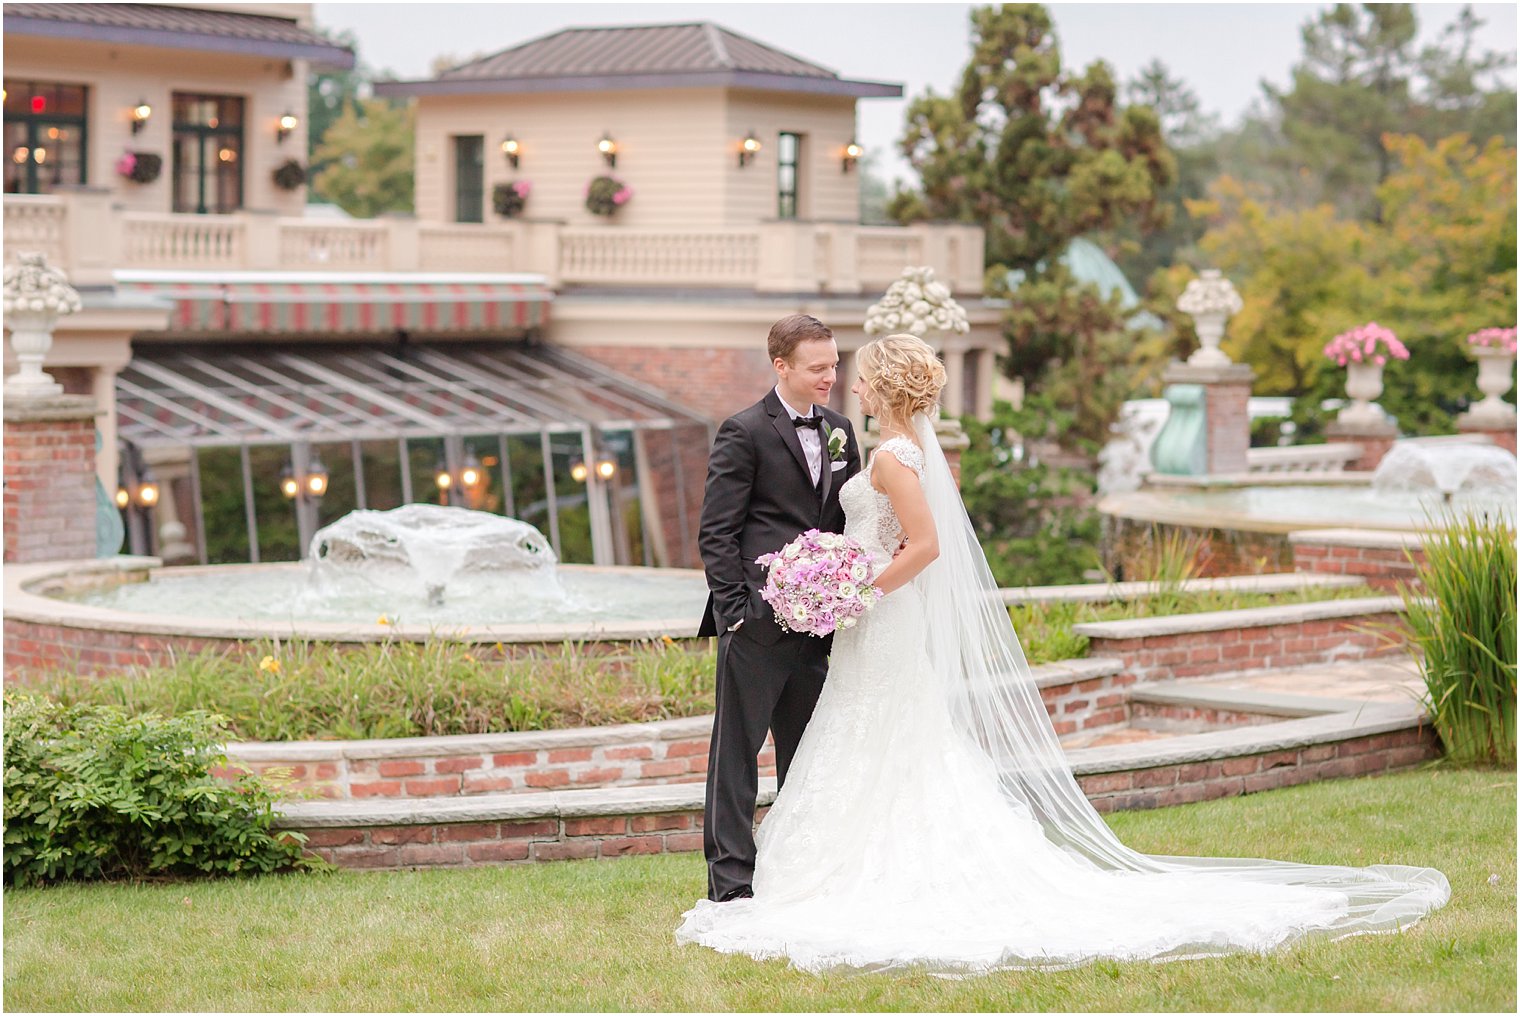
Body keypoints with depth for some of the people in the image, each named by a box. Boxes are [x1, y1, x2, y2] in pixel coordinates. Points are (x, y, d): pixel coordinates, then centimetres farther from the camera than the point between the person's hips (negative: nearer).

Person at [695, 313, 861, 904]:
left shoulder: (840, 432, 13)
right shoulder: (744, 433, -6)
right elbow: (716, 533, -8)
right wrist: (735, 609, -14)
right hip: (759, 618, -7)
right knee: (738, 746, -1)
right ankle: (731, 879, 2)